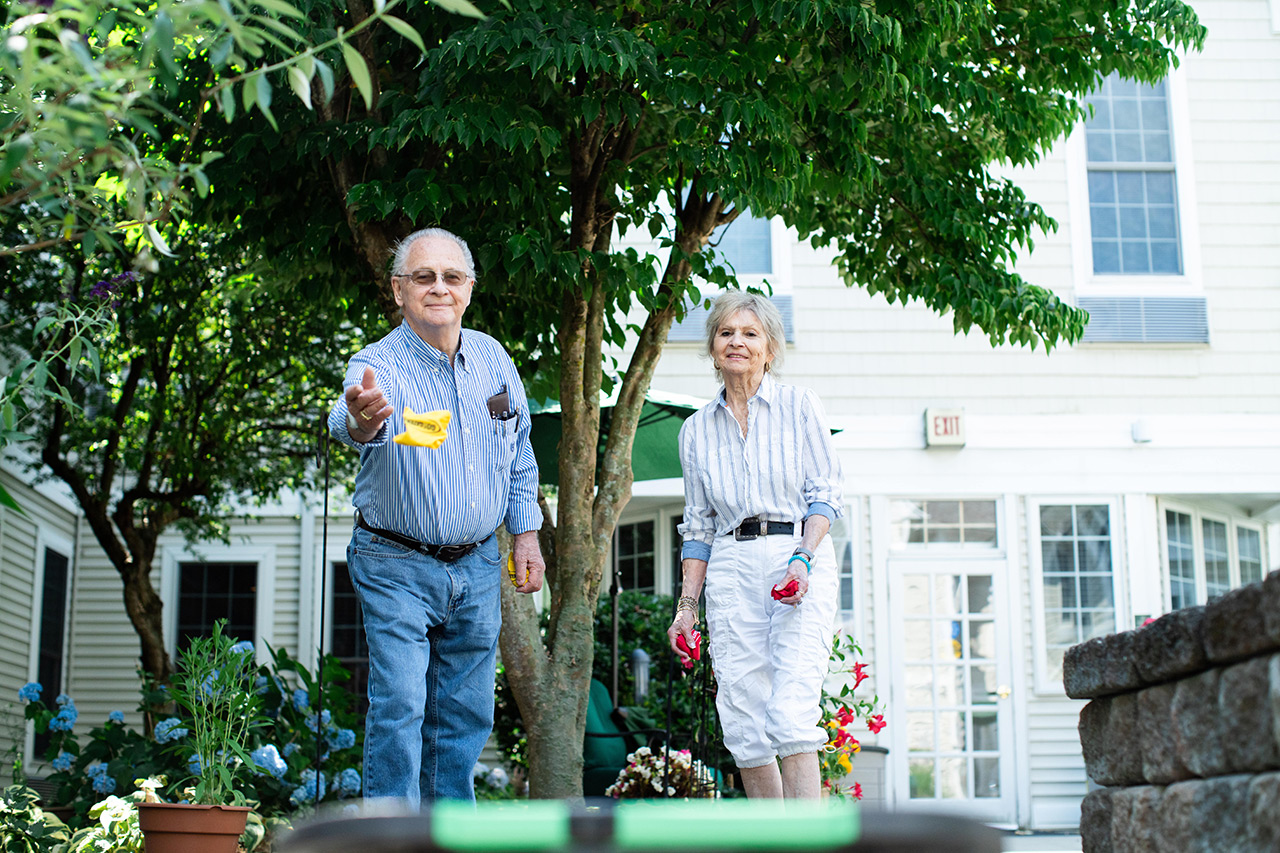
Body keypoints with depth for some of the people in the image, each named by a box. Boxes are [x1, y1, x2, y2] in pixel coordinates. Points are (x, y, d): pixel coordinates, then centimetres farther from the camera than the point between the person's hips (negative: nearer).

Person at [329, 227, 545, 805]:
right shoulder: (379, 365, -16)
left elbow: (519, 452, 14)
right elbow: (350, 424, -40)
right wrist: (361, 420, -63)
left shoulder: (492, 357, 1)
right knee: (400, 706, -12)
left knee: (466, 713, 11)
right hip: (397, 567, -5)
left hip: (477, 567, 5)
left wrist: (526, 533, 9)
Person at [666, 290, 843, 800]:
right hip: (730, 569, 3)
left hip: (802, 560, -3)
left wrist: (802, 558, -14)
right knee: (744, 727, -2)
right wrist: (687, 603, 10)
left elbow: (825, 492, 2)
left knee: (792, 714, -17)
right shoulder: (696, 430, 15)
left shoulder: (799, 405, 6)